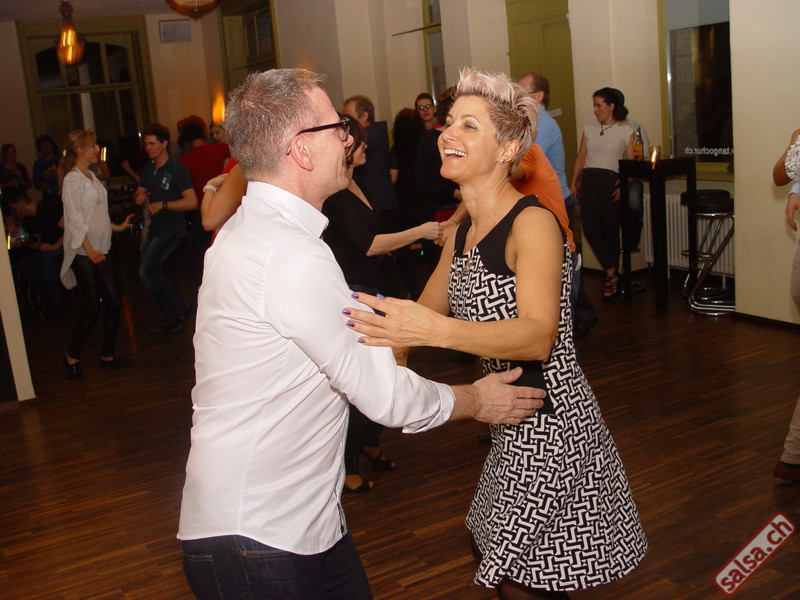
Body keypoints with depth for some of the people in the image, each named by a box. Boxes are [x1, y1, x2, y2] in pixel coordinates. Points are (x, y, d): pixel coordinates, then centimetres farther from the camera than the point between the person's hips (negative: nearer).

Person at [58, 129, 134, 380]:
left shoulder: (91, 176, 15)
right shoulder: (73, 179, -11)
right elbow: (75, 218, -17)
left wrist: (116, 226, 25)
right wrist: (89, 249, -21)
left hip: (100, 249, 8)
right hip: (83, 252, -8)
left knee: (113, 301, 6)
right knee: (92, 307, -5)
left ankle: (108, 355, 17)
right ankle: (72, 357, 12)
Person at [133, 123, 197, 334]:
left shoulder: (177, 170, -14)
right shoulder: (148, 168, 11)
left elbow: (192, 202, -23)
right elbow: (139, 192, 23)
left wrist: (162, 205, -22)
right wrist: (139, 197, -2)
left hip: (171, 229, -9)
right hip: (155, 227, 9)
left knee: (147, 271, -16)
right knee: (146, 272, 10)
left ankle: (180, 309, 1)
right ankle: (169, 318, 22)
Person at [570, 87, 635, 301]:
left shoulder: (625, 131, 7)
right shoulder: (589, 129, 17)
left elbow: (631, 163, 2)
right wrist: (573, 182, 7)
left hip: (611, 181, -3)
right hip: (588, 180, 3)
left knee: (610, 229, -1)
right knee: (590, 227, -10)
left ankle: (611, 277, 11)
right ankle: (612, 274, -2)